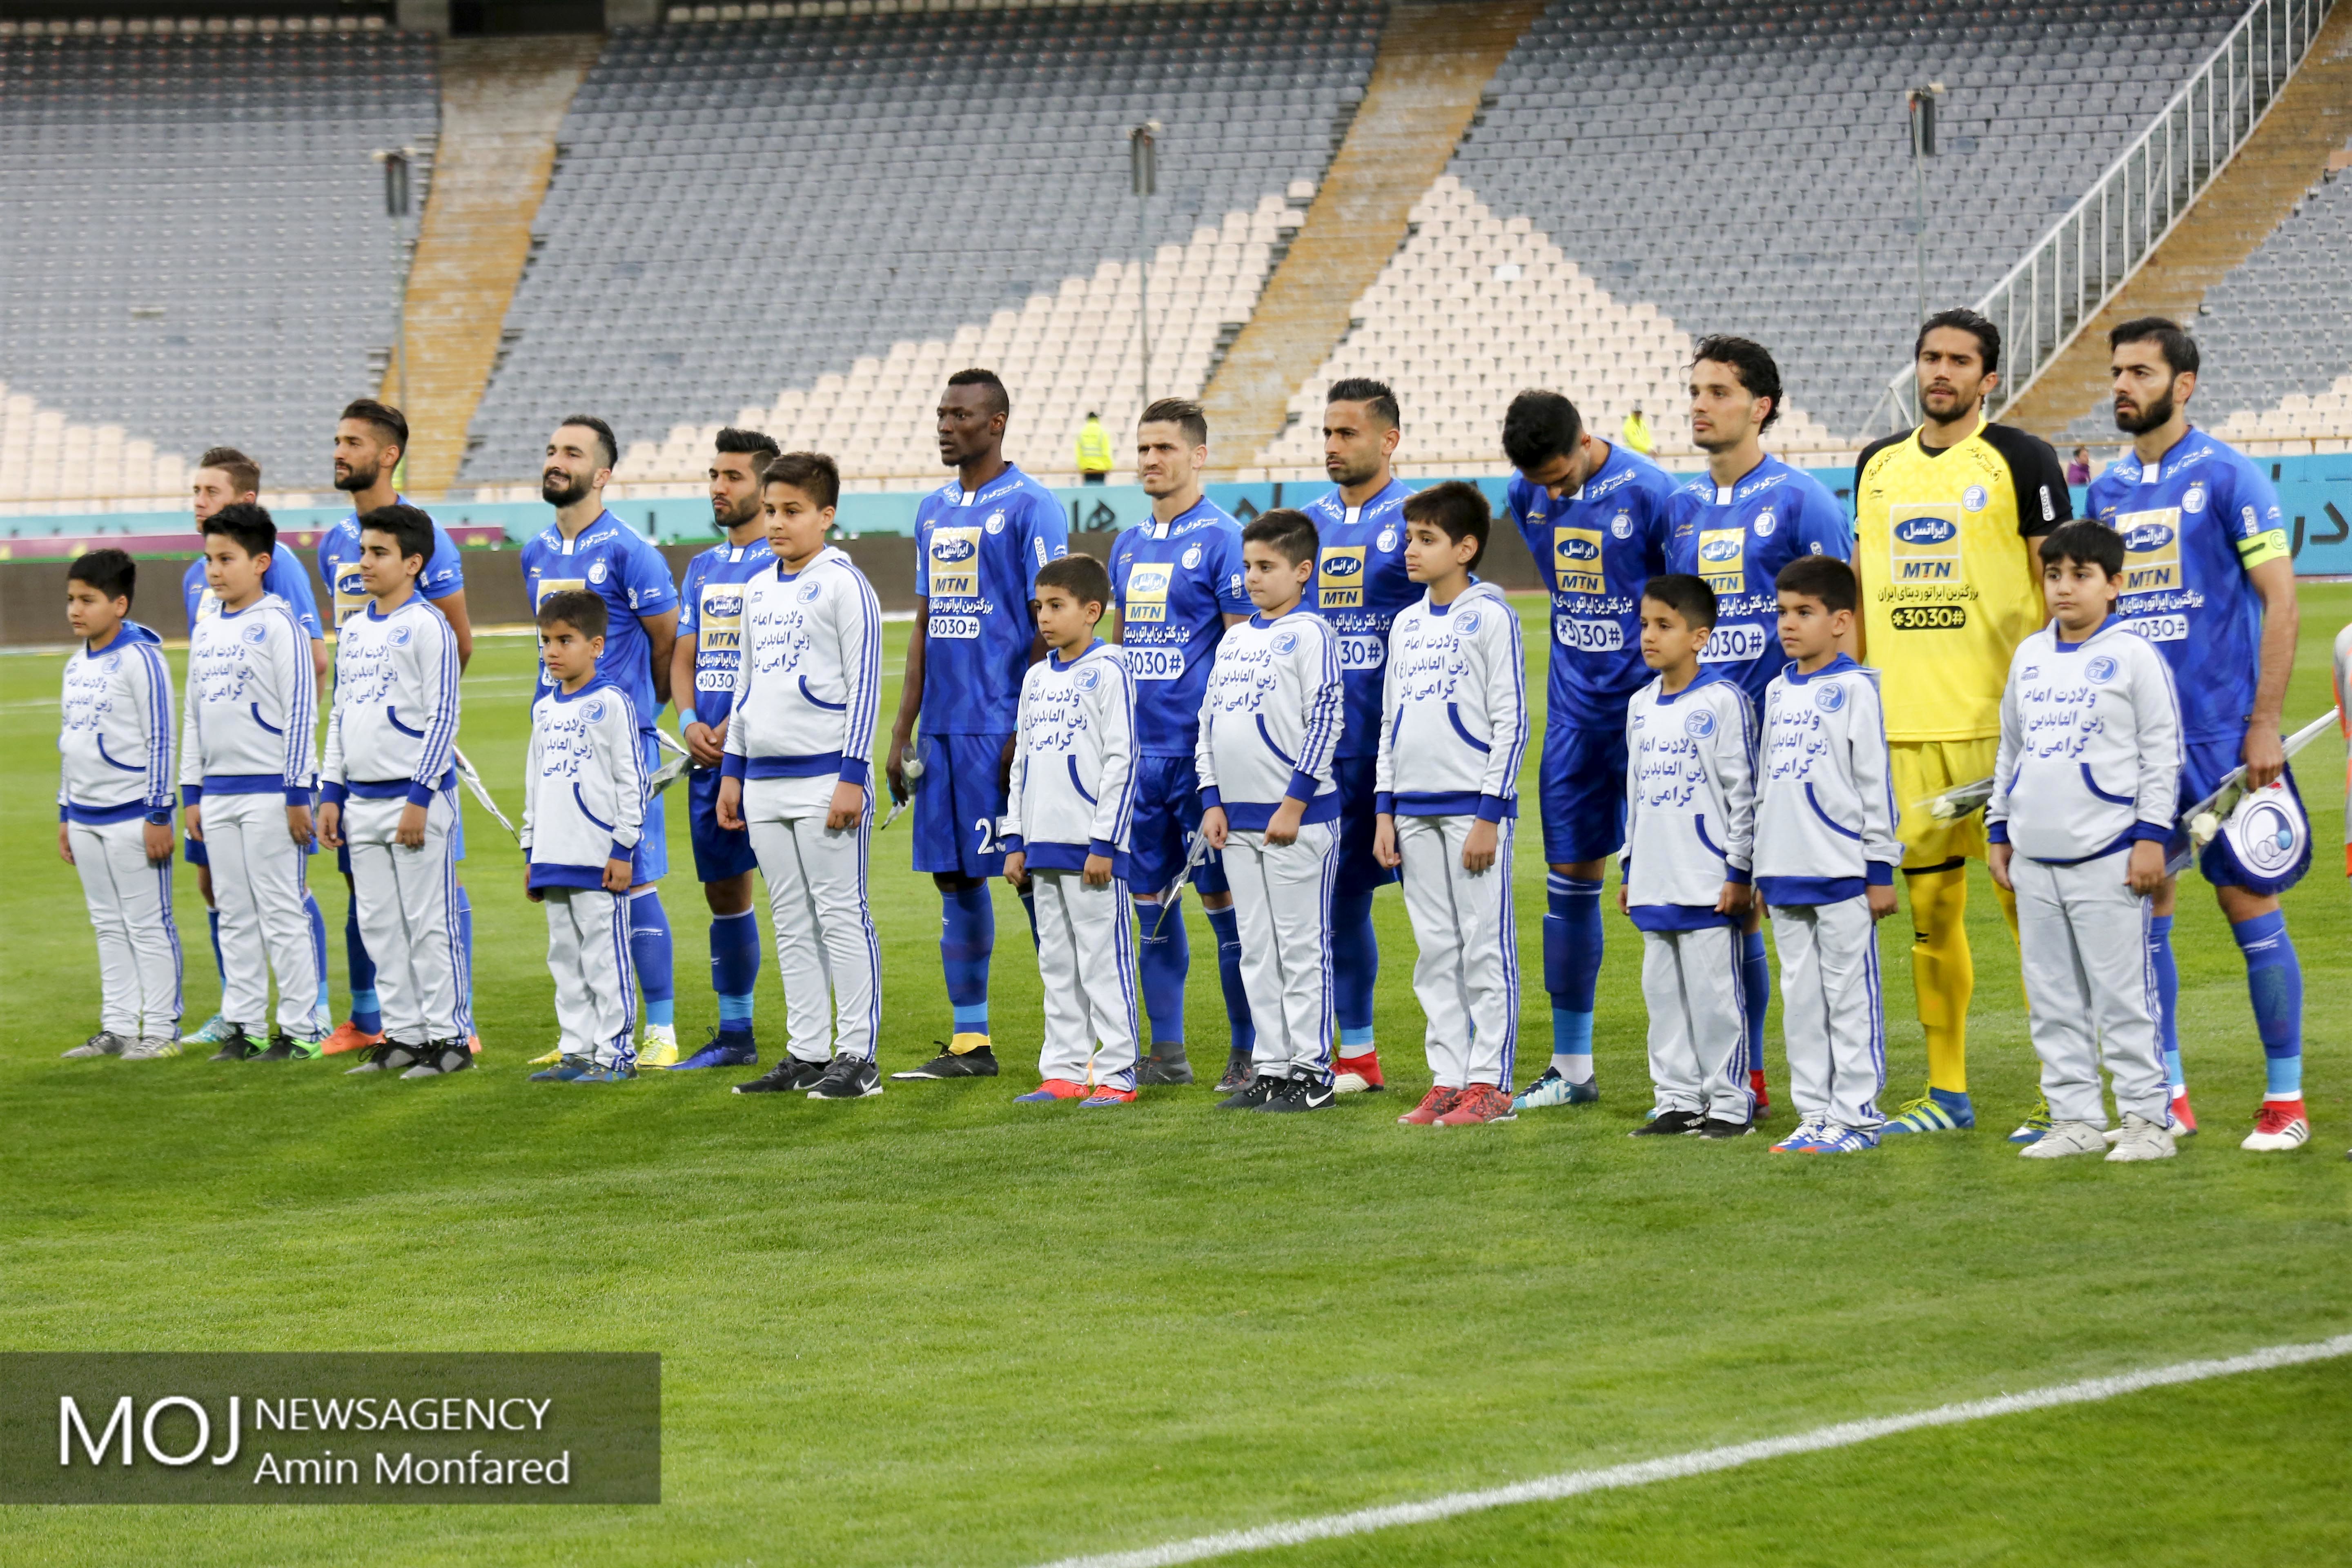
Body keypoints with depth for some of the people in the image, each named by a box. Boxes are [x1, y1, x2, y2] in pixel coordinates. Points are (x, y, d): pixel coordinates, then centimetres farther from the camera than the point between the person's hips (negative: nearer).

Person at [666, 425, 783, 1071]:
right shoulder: (702, 569, 18)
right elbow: (684, 657, 18)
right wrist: (690, 722, -1)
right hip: (709, 752, 8)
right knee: (723, 891, 11)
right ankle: (734, 1035, 19)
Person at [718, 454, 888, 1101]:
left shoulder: (843, 585, -6)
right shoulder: (758, 589, 16)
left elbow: (864, 683, -10)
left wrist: (852, 776, -15)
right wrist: (732, 769, 19)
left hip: (826, 775, -7)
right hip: (765, 780, 7)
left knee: (841, 915, -5)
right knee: (791, 922, 9)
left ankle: (857, 1056, -4)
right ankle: (807, 1053, 14)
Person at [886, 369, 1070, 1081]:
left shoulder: (1030, 507, -7)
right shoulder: (934, 510, 16)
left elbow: (1052, 626, -10)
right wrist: (902, 730, 14)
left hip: (1003, 724, -7)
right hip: (944, 728, 7)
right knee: (955, 877, 8)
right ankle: (969, 1042, 13)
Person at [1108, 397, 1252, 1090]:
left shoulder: (1222, 540, -7)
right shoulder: (1129, 546, 14)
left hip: (1201, 749, -7)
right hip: (1139, 749, 7)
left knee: (1223, 899, -3)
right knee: (1151, 902, 9)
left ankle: (1248, 1052, 3)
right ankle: (1166, 1052, 16)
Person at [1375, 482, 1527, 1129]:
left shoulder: (1490, 617, -6)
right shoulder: (1407, 624, 14)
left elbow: (1511, 720, -9)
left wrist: (1489, 815, -13)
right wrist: (1385, 811, 12)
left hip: (1474, 806, -7)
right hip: (1415, 809, 7)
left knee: (1486, 947, -4)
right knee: (1435, 952, 8)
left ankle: (1490, 1083, -1)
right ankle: (1447, 1079, 12)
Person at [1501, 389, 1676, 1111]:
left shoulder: (1648, 493, -15)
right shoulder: (1527, 497, 3)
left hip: (1646, 700, -6)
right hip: (1573, 704, 6)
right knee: (1569, 871, 7)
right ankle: (1572, 1067, 15)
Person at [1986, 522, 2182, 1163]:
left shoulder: (2133, 656, -4)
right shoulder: (2030, 657, 13)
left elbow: (2162, 754, -5)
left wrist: (2151, 835, -11)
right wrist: (1999, 830, 18)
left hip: (2109, 857, -6)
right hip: (2035, 858, 6)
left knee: (2123, 995, -5)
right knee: (2053, 999, 8)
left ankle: (2146, 1119, 1)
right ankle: (2075, 1119, 15)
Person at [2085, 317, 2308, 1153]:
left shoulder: (2228, 478, -6)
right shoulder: (2106, 490, 10)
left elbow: (2280, 602, -8)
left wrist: (2264, 725, -13)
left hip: (2221, 731, -5)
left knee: (2248, 904, -2)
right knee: (2144, 907, 4)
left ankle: (2286, 1098, 5)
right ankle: (2168, 1096, 12)